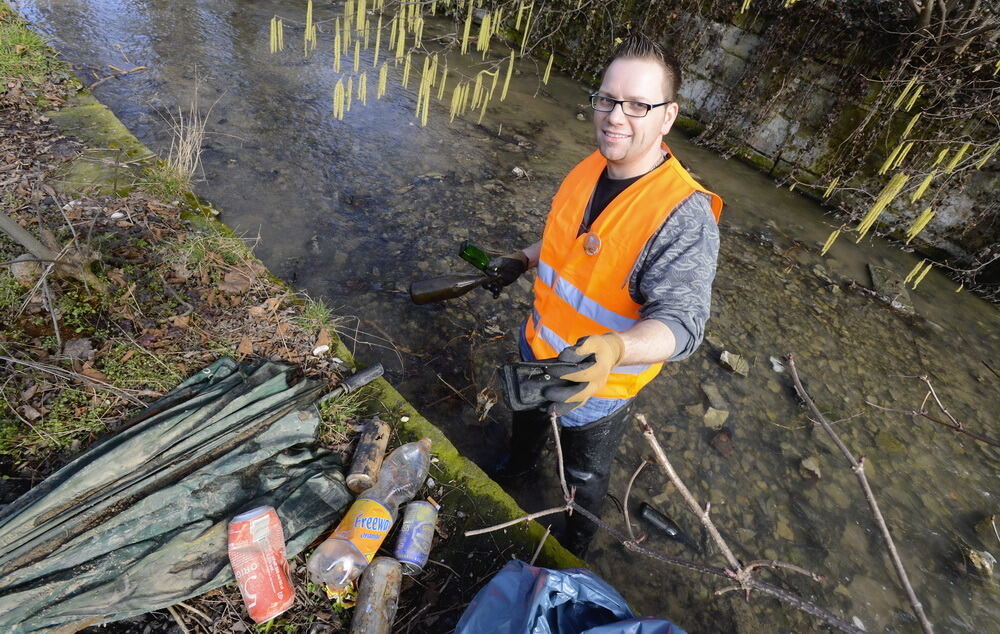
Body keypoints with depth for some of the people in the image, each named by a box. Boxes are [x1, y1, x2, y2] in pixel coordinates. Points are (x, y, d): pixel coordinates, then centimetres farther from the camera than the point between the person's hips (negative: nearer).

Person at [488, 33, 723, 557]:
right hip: (538, 348, 7)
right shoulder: (589, 169, -7)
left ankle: (574, 544, 57)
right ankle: (518, 466, 71)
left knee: (585, 478, 23)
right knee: (525, 420, 36)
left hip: (598, 384, -6)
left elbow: (680, 321, -36)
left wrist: (615, 349, -54)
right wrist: (523, 260, 7)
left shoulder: (685, 216, -30)